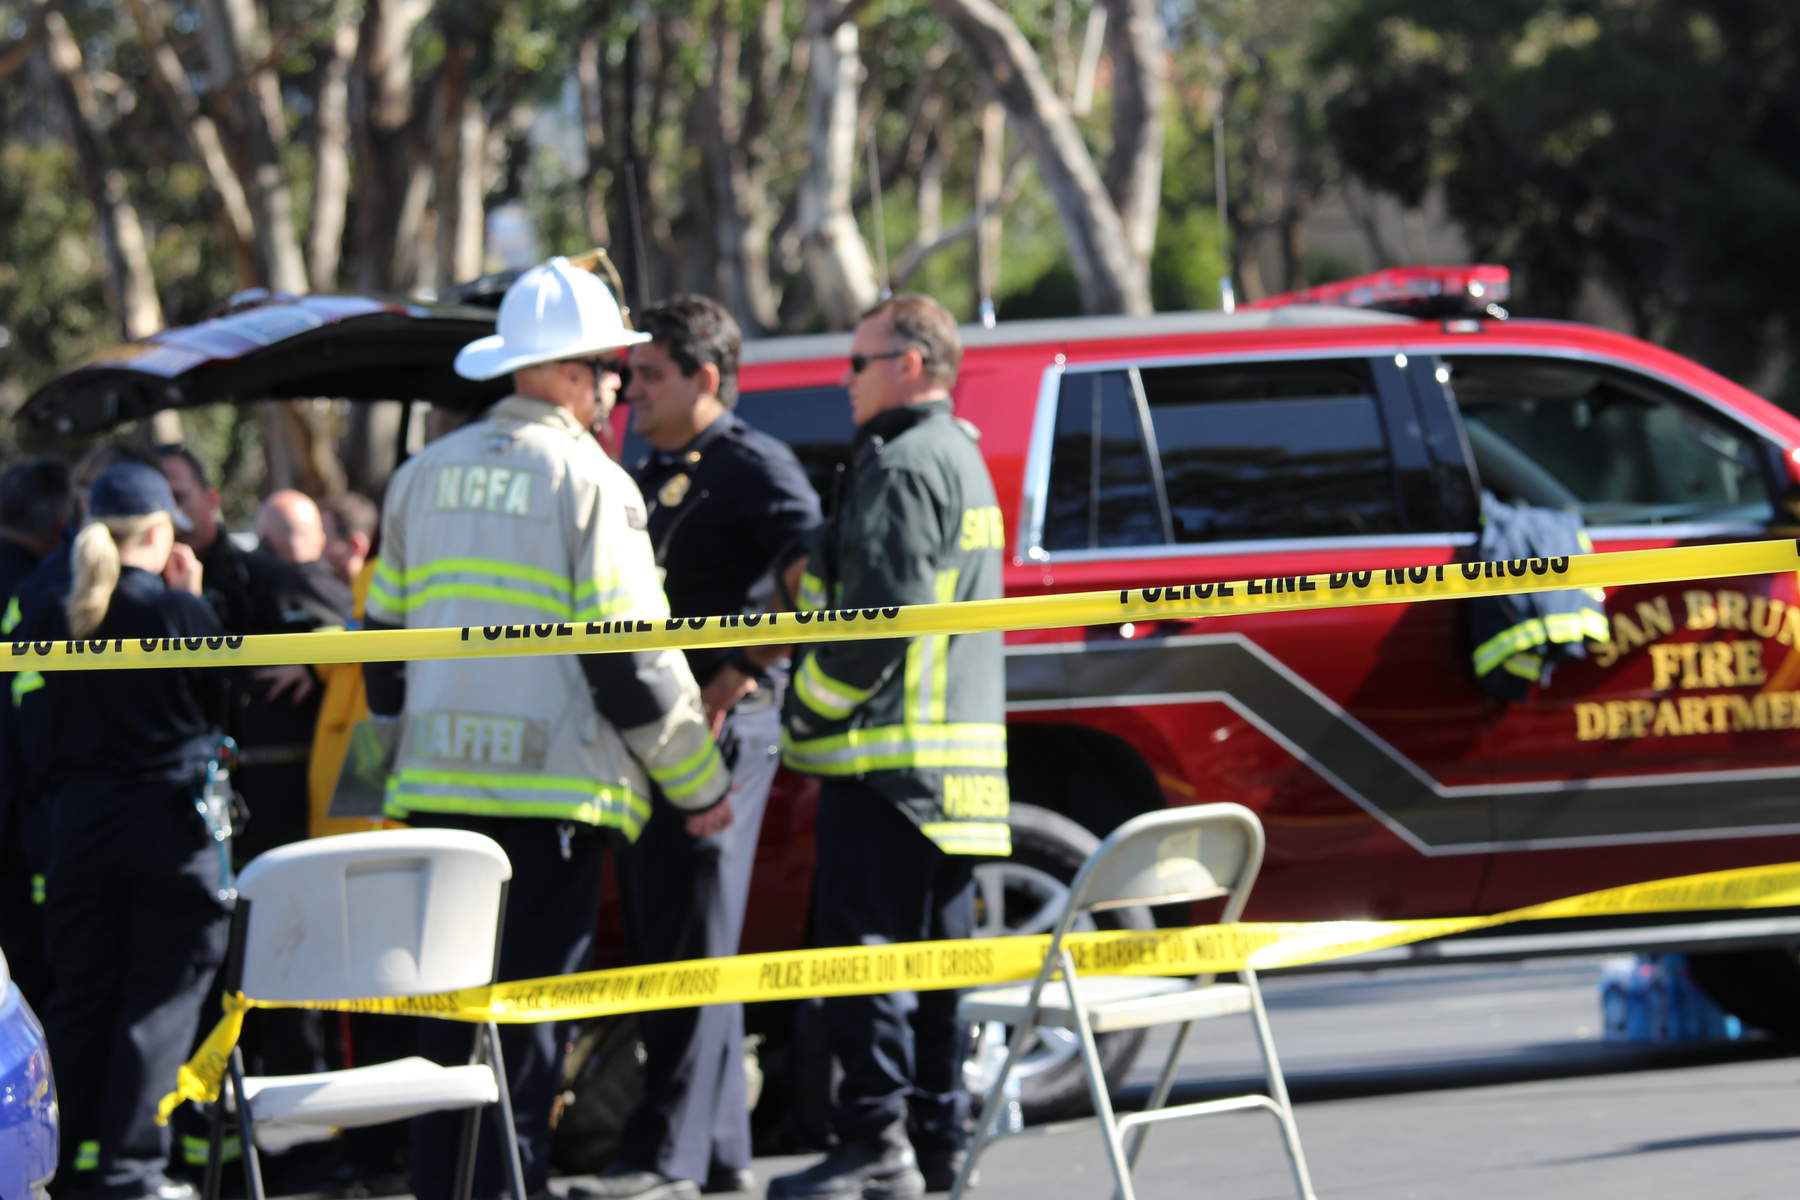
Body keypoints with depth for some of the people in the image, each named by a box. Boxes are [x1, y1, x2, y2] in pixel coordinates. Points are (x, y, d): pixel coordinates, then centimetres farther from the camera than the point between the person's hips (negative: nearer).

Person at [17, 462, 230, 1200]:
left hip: (78, 826, 3)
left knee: (79, 994, 11)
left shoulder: (50, 621, -1)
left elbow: (38, 731, 4)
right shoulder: (179, 611, -11)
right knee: (160, 996, 3)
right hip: (172, 826, -3)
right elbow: (225, 701, 3)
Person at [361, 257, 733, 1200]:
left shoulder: (423, 478, 13)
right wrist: (701, 786, 2)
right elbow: (632, 660, -8)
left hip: (437, 788, 6)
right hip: (553, 787, -6)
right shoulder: (588, 482, -7)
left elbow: (383, 643, 17)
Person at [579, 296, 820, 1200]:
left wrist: (739, 677, -19)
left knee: (691, 941, -11)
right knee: (662, 941, 10)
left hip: (722, 726, -9)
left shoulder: (753, 466, -6)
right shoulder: (647, 477, 20)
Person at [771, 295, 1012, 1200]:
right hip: (959, 756, 10)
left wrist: (810, 709, -10)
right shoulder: (962, 458, 20)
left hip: (890, 753, -10)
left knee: (862, 946, -9)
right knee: (935, 949, 13)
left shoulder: (904, 467, -12)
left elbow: (882, 614, -20)